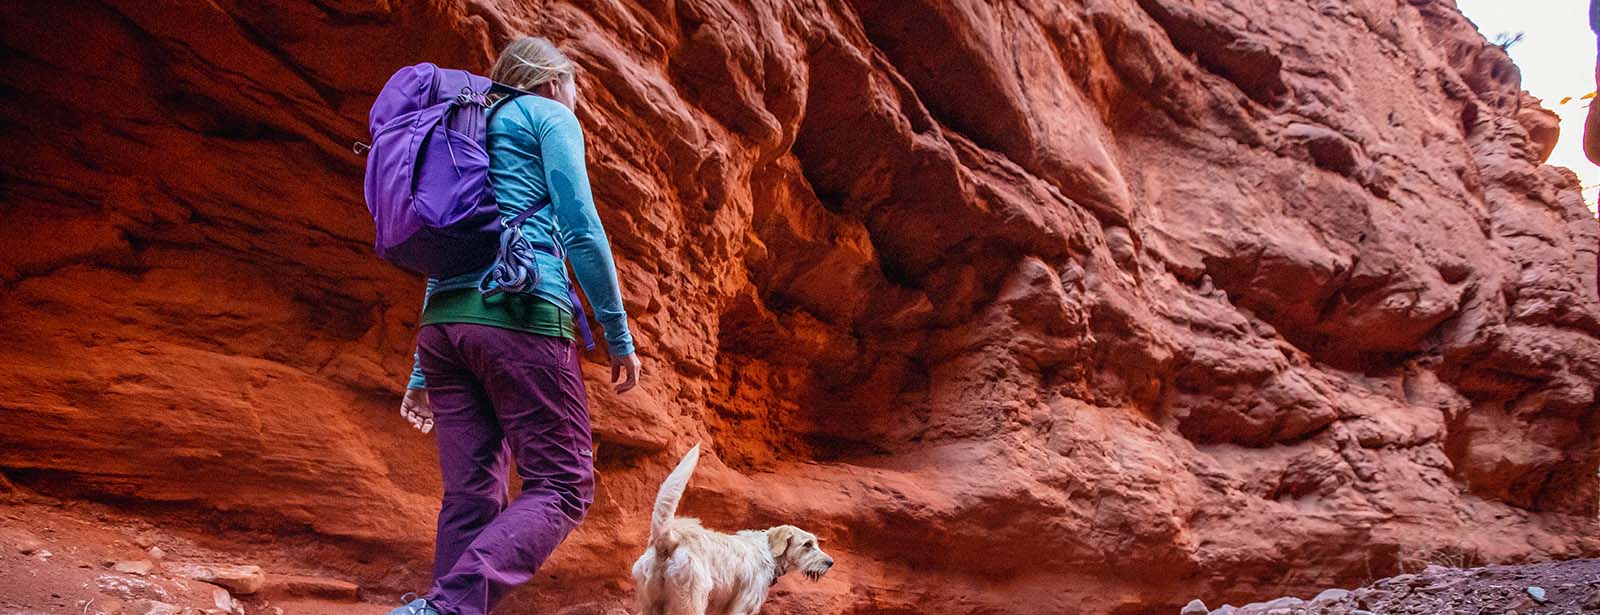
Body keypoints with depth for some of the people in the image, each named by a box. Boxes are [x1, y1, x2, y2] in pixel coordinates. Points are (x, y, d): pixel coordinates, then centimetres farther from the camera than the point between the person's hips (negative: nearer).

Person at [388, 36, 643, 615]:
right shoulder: (548, 115, 9)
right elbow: (580, 227, -6)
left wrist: (423, 373, 26)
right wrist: (619, 334, -3)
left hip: (443, 321, 8)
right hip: (521, 312, -8)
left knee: (470, 496, 6)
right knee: (562, 488, -7)